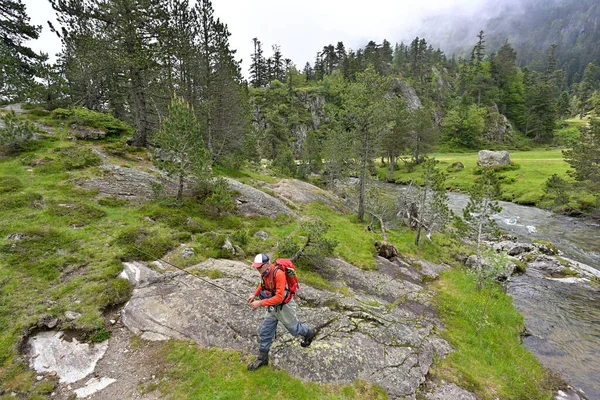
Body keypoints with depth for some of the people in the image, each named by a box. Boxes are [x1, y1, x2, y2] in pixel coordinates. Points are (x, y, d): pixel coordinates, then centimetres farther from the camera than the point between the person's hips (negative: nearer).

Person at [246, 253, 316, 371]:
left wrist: (261, 303, -38)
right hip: (272, 307, 7)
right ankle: (262, 358, 29)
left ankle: (310, 333, 49)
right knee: (265, 332, 11)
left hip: (284, 307, -7)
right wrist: (254, 294, -1)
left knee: (294, 329, 19)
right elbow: (263, 284, 13)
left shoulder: (278, 274, -36)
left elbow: (279, 297, -37)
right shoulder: (264, 272, -11)